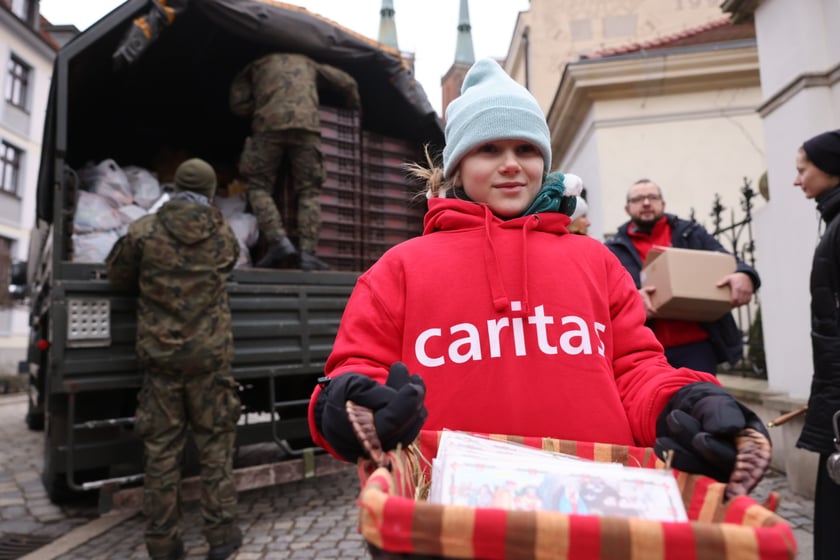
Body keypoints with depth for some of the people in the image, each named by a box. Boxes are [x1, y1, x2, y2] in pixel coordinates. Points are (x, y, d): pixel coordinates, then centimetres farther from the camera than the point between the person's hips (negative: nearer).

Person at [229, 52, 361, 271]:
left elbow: (238, 105, 15)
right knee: (309, 191, 4)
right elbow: (347, 83, 32)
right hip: (307, 127, 1)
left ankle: (278, 240, -15)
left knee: (259, 186, 6)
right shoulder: (307, 63, 34)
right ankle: (308, 252, -10)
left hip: (268, 127, -1)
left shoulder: (257, 65, 29)